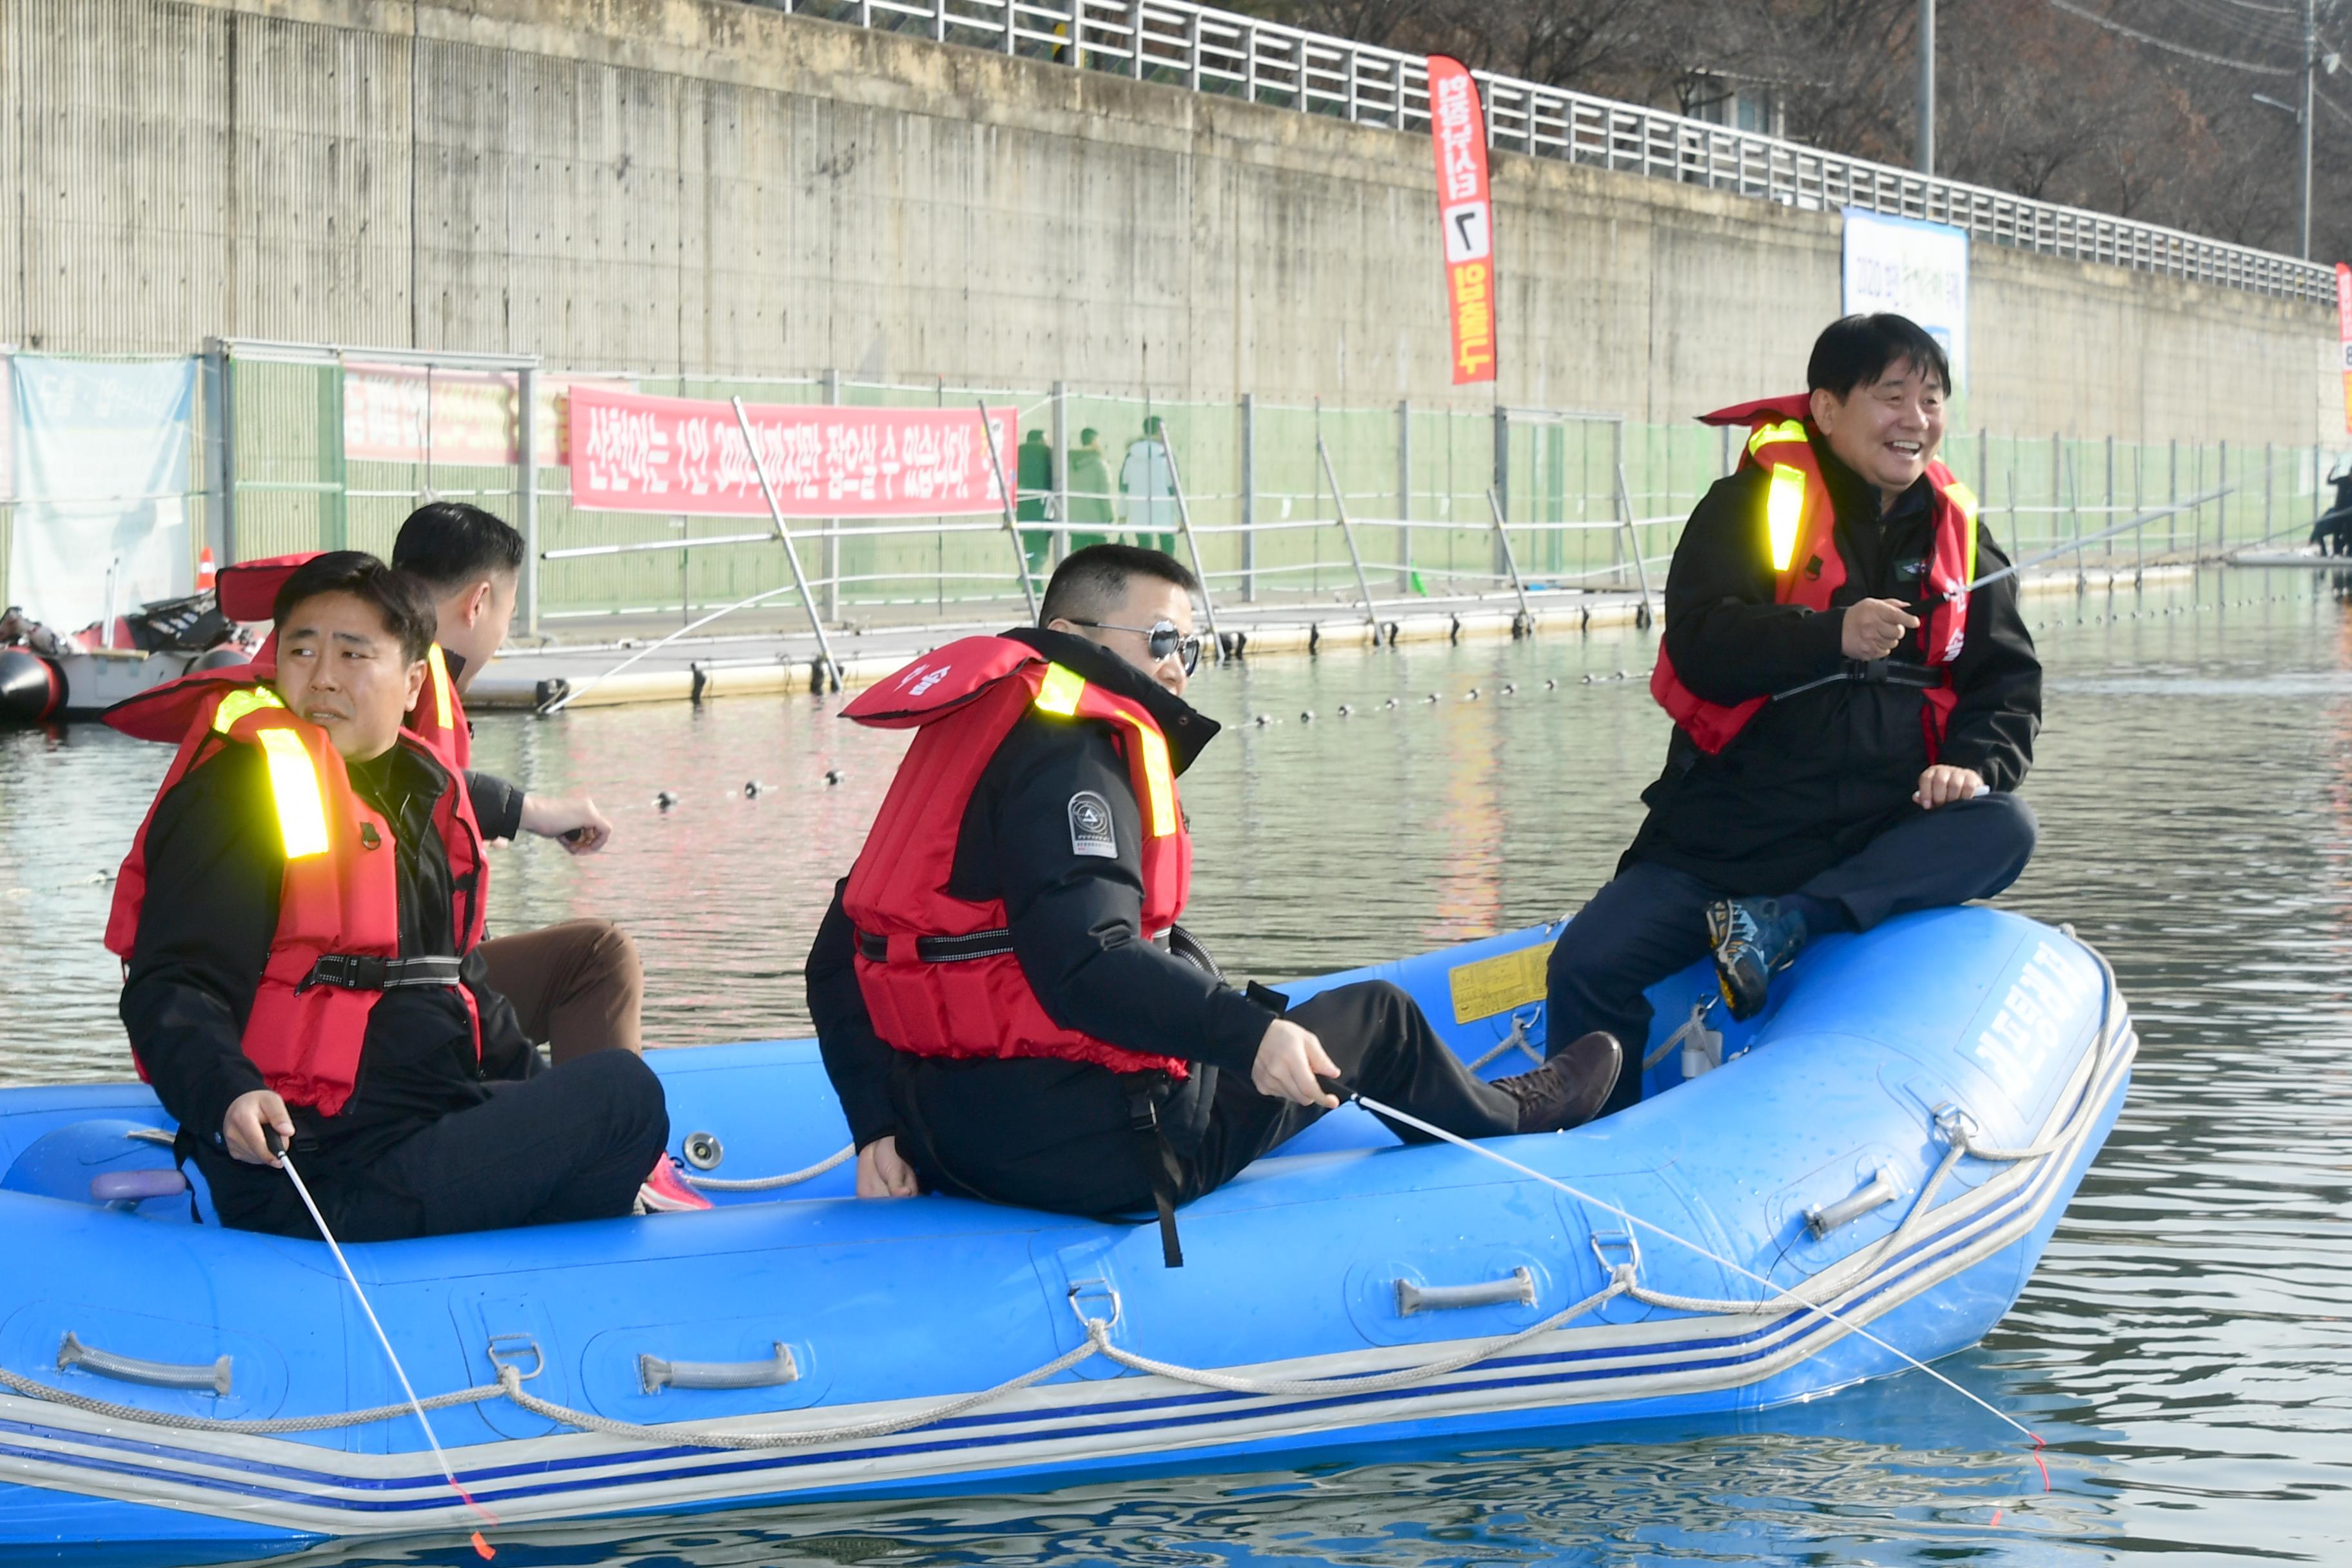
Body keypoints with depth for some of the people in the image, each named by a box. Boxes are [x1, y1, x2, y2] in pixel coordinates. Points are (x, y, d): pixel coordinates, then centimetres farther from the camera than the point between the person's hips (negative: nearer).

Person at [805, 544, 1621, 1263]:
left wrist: (879, 1129, 8)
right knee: (1376, 1017, 14)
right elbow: (1085, 966, -29)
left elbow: (839, 958, 11)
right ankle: (1511, 1118, 42)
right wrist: (1249, 1034, -32)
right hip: (1086, 1154, -9)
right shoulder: (1073, 750, -15)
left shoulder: (967, 735, 14)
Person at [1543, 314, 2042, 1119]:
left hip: (1886, 832, 3)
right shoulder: (1754, 503, -3)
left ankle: (1788, 925, -30)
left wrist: (1975, 762, -10)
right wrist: (1834, 636, -32)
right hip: (1728, 831, -3)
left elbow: (2007, 680, 13)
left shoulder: (1958, 531, 11)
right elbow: (1699, 645, -17)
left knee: (2002, 830, -27)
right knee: (1587, 967, -18)